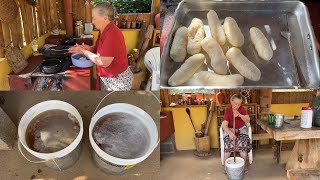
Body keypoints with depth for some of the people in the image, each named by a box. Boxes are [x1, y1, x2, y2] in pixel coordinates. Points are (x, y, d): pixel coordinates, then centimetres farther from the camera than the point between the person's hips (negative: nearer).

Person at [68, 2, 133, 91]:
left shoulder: (112, 34, -28)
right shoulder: (105, 31, 4)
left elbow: (103, 62, -29)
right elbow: (100, 48, 16)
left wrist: (84, 52, -18)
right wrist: (89, 48, -6)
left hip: (118, 80, -9)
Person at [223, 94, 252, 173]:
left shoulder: (242, 109, -3)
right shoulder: (228, 110, -12)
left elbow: (248, 120, -9)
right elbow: (225, 126, -21)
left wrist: (239, 115, -27)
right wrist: (230, 133, -41)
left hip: (241, 130, 2)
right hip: (230, 130, -2)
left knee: (243, 143, -28)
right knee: (228, 143, -30)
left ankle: (244, 164, -11)